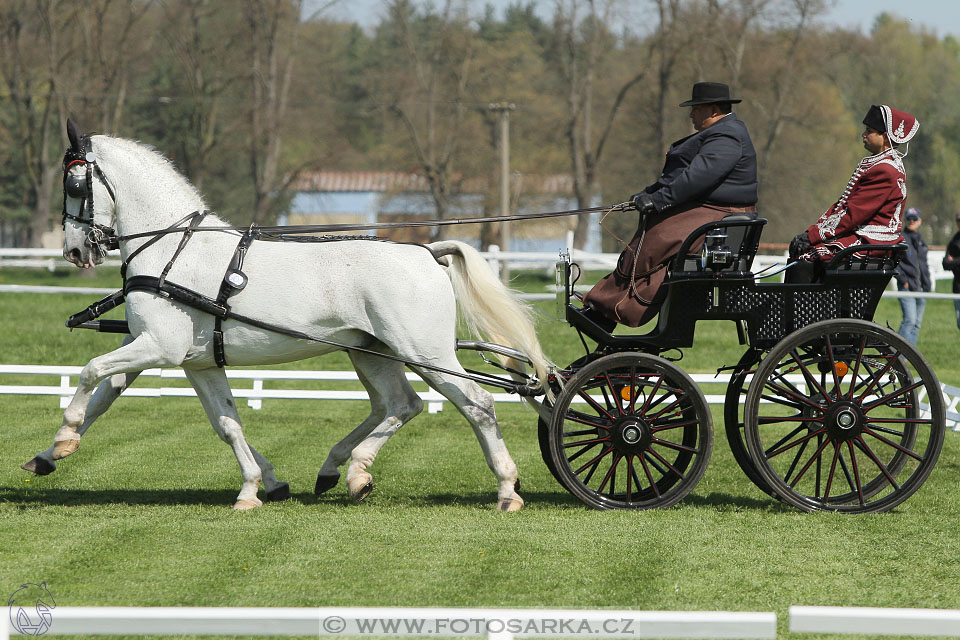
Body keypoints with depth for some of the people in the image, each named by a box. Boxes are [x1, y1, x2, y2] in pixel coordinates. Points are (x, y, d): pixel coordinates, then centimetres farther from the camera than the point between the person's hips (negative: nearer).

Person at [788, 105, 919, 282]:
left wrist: (813, 235, -19)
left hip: (868, 241, -10)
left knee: (805, 258, -20)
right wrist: (812, 230, 4)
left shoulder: (886, 171, -16)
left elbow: (854, 213, -21)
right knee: (796, 249, 4)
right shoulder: (873, 163, 18)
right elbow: (843, 204, 16)